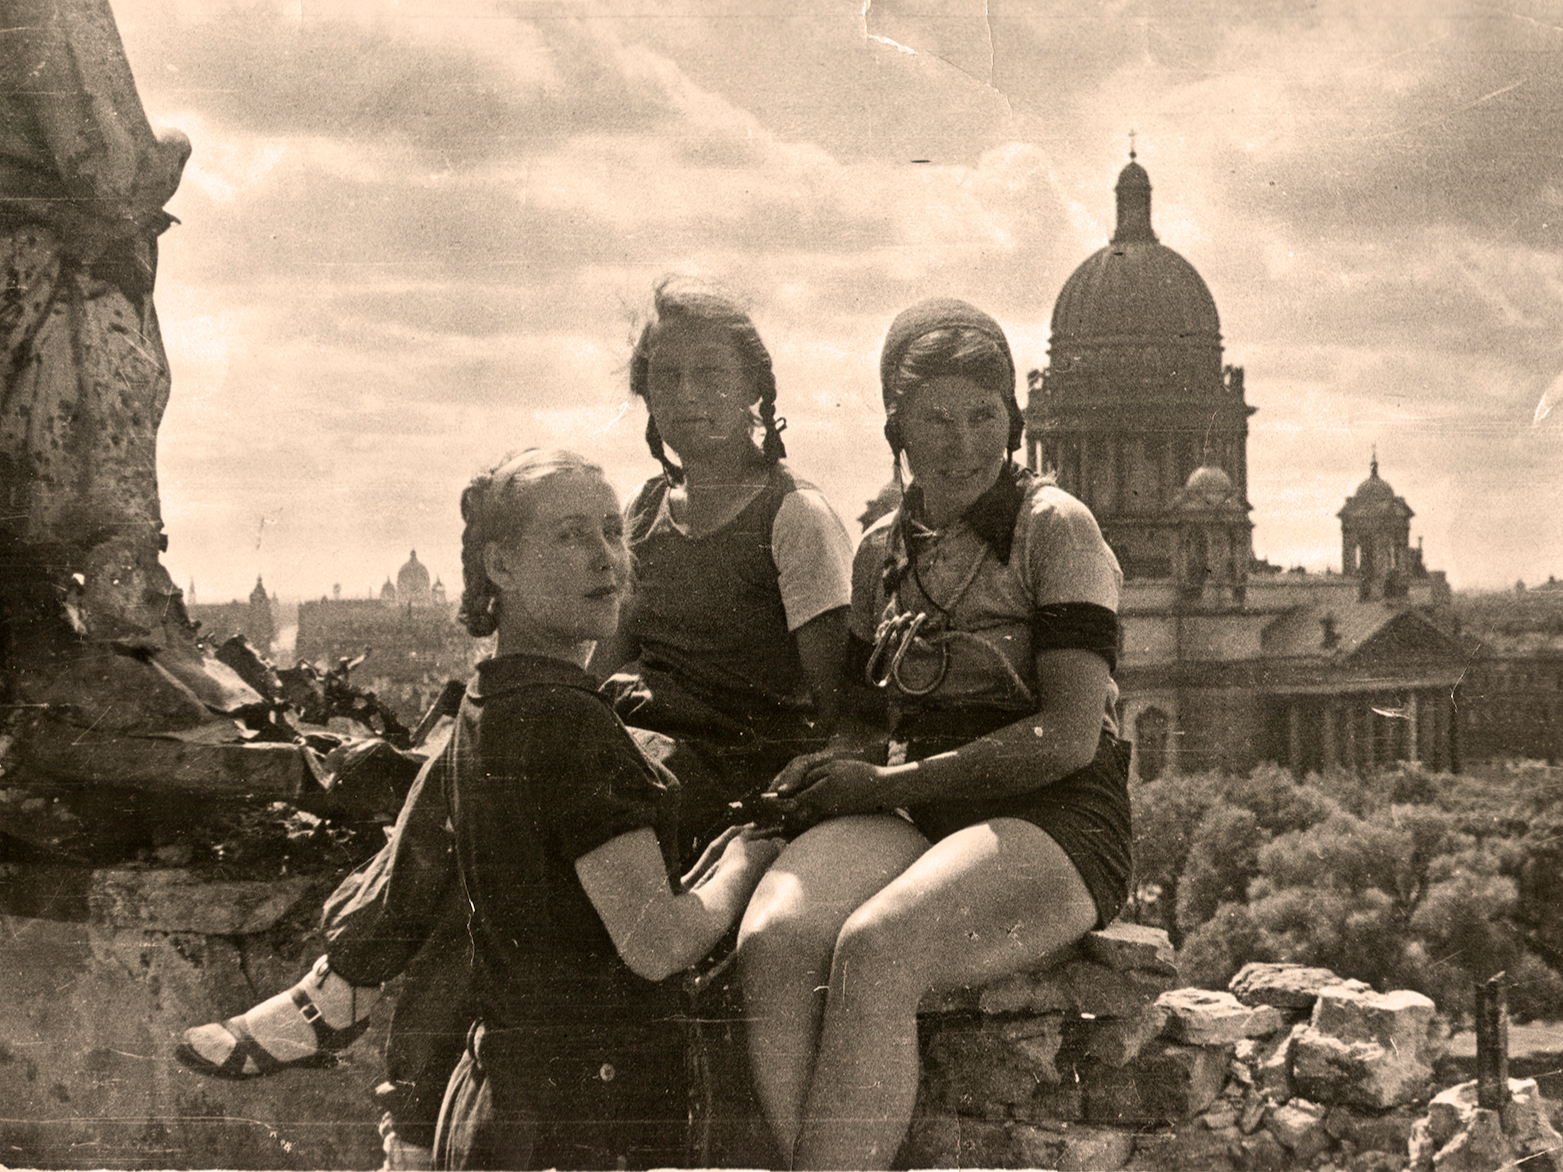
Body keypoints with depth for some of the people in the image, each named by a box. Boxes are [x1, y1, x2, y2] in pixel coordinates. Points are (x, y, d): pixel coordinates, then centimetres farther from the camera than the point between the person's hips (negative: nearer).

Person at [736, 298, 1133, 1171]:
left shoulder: (1054, 527, -2)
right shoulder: (883, 551, 16)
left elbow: (1068, 737, -11)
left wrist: (887, 783, -13)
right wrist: (827, 770, -2)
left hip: (1054, 827, -5)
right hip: (915, 825, 5)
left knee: (870, 952, -35)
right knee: (772, 943, -28)